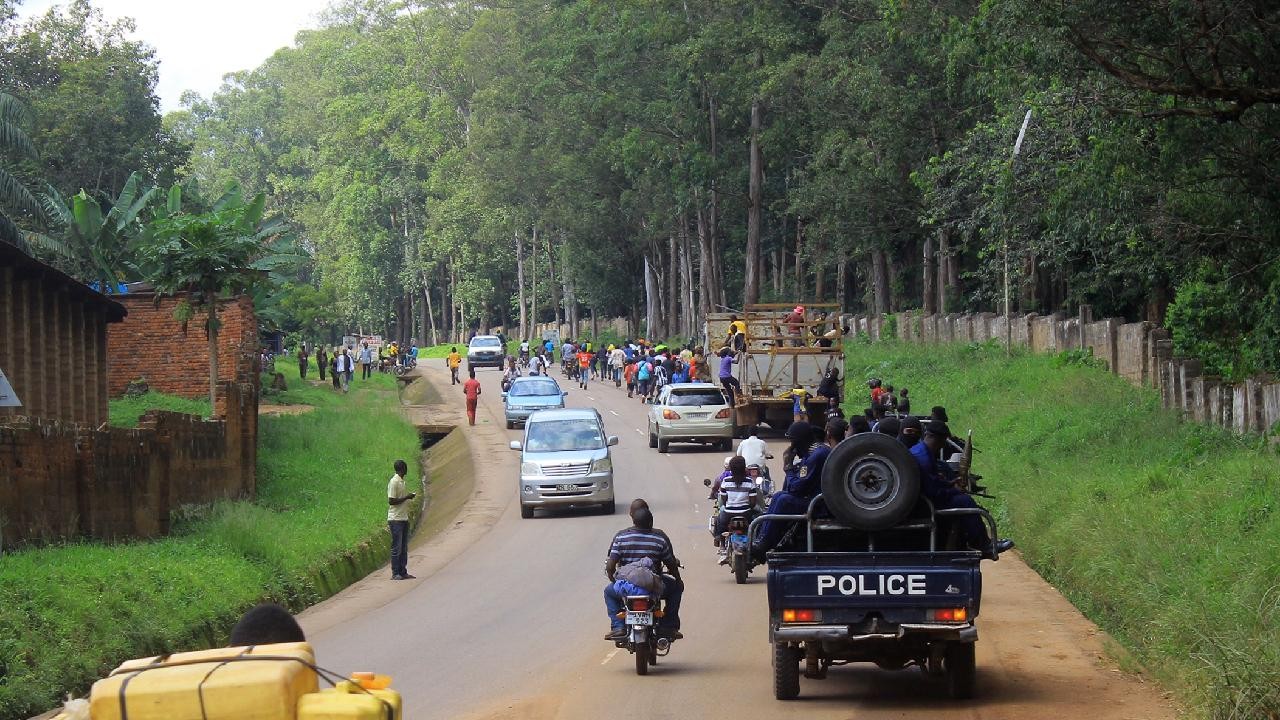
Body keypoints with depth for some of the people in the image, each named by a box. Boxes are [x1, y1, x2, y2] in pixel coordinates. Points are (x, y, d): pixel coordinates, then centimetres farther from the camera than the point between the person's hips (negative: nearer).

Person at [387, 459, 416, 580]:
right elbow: (391, 501, -18)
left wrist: (408, 497, 9)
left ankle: (403, 572, 14)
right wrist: (406, 497, -16)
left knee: (404, 548, 10)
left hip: (403, 519, 9)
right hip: (396, 519, -9)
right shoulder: (394, 482, -14)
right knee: (396, 548, -5)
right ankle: (395, 573, -1)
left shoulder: (401, 481, 15)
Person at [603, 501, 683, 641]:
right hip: (654, 589, -1)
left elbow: (610, 567, -6)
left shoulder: (621, 536, -4)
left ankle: (618, 627, 16)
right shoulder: (660, 537, -5)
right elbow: (672, 565, 1)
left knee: (609, 591, 35)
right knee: (676, 586, 29)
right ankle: (668, 626, 19)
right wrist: (677, 578, 23)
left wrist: (614, 580, 16)